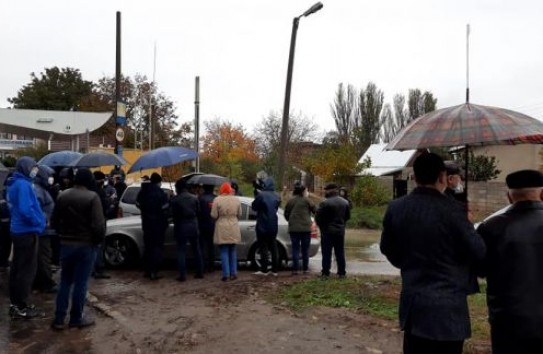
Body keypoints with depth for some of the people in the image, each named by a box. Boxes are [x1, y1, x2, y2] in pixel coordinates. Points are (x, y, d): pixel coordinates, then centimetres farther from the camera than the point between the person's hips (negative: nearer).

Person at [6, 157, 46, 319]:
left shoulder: (14, 184, 13)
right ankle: (21, 307, 4)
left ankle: (15, 303, 25)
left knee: (17, 268, 15)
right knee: (27, 270, -3)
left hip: (18, 231, 10)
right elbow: (26, 210, -27)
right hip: (27, 232, -10)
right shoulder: (23, 184, -18)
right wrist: (39, 223, -13)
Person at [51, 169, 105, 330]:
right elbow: (98, 224, -20)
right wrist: (99, 240, -3)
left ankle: (59, 318, 14)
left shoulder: (62, 195, 4)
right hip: (86, 245, -5)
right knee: (81, 282, 4)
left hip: (66, 244, 5)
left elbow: (54, 221, 11)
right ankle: (76, 318, 13)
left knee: (65, 282, 14)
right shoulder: (92, 197, -15)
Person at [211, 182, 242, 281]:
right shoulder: (236, 200, 0)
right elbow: (239, 215, 5)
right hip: (234, 229, 3)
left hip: (222, 229, -3)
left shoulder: (217, 200, -9)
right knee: (233, 251, 14)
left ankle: (226, 274, 2)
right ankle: (233, 273, 15)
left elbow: (214, 215, -9)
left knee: (224, 252, 3)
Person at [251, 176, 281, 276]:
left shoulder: (261, 195, -16)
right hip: (273, 226, 5)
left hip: (263, 226, -5)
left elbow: (254, 207, -7)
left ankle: (264, 270, 3)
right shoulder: (276, 196, 4)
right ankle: (275, 270, 13)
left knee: (264, 247, 1)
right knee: (273, 247, 11)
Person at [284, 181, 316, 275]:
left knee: (295, 248, 4)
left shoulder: (290, 200, 2)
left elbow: (286, 214, 7)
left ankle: (295, 269, 1)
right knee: (305, 249, 9)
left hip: (293, 228, 2)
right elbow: (314, 210, -3)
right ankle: (305, 268, 12)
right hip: (306, 228, -1)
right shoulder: (306, 200, -5)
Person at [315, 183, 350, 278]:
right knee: (340, 253, 12)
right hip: (340, 231, 5)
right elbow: (348, 216, 13)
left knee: (327, 253, 2)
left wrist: (322, 226, 1)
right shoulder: (345, 202, 5)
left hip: (327, 231, -5)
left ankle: (325, 272, 4)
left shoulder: (325, 203, -17)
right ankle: (342, 272, 15)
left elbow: (318, 217, -15)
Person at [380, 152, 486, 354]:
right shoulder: (451, 210, -18)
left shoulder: (395, 208, -2)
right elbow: (478, 253, -12)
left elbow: (387, 248, 10)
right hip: (447, 306, -5)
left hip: (412, 303, 5)